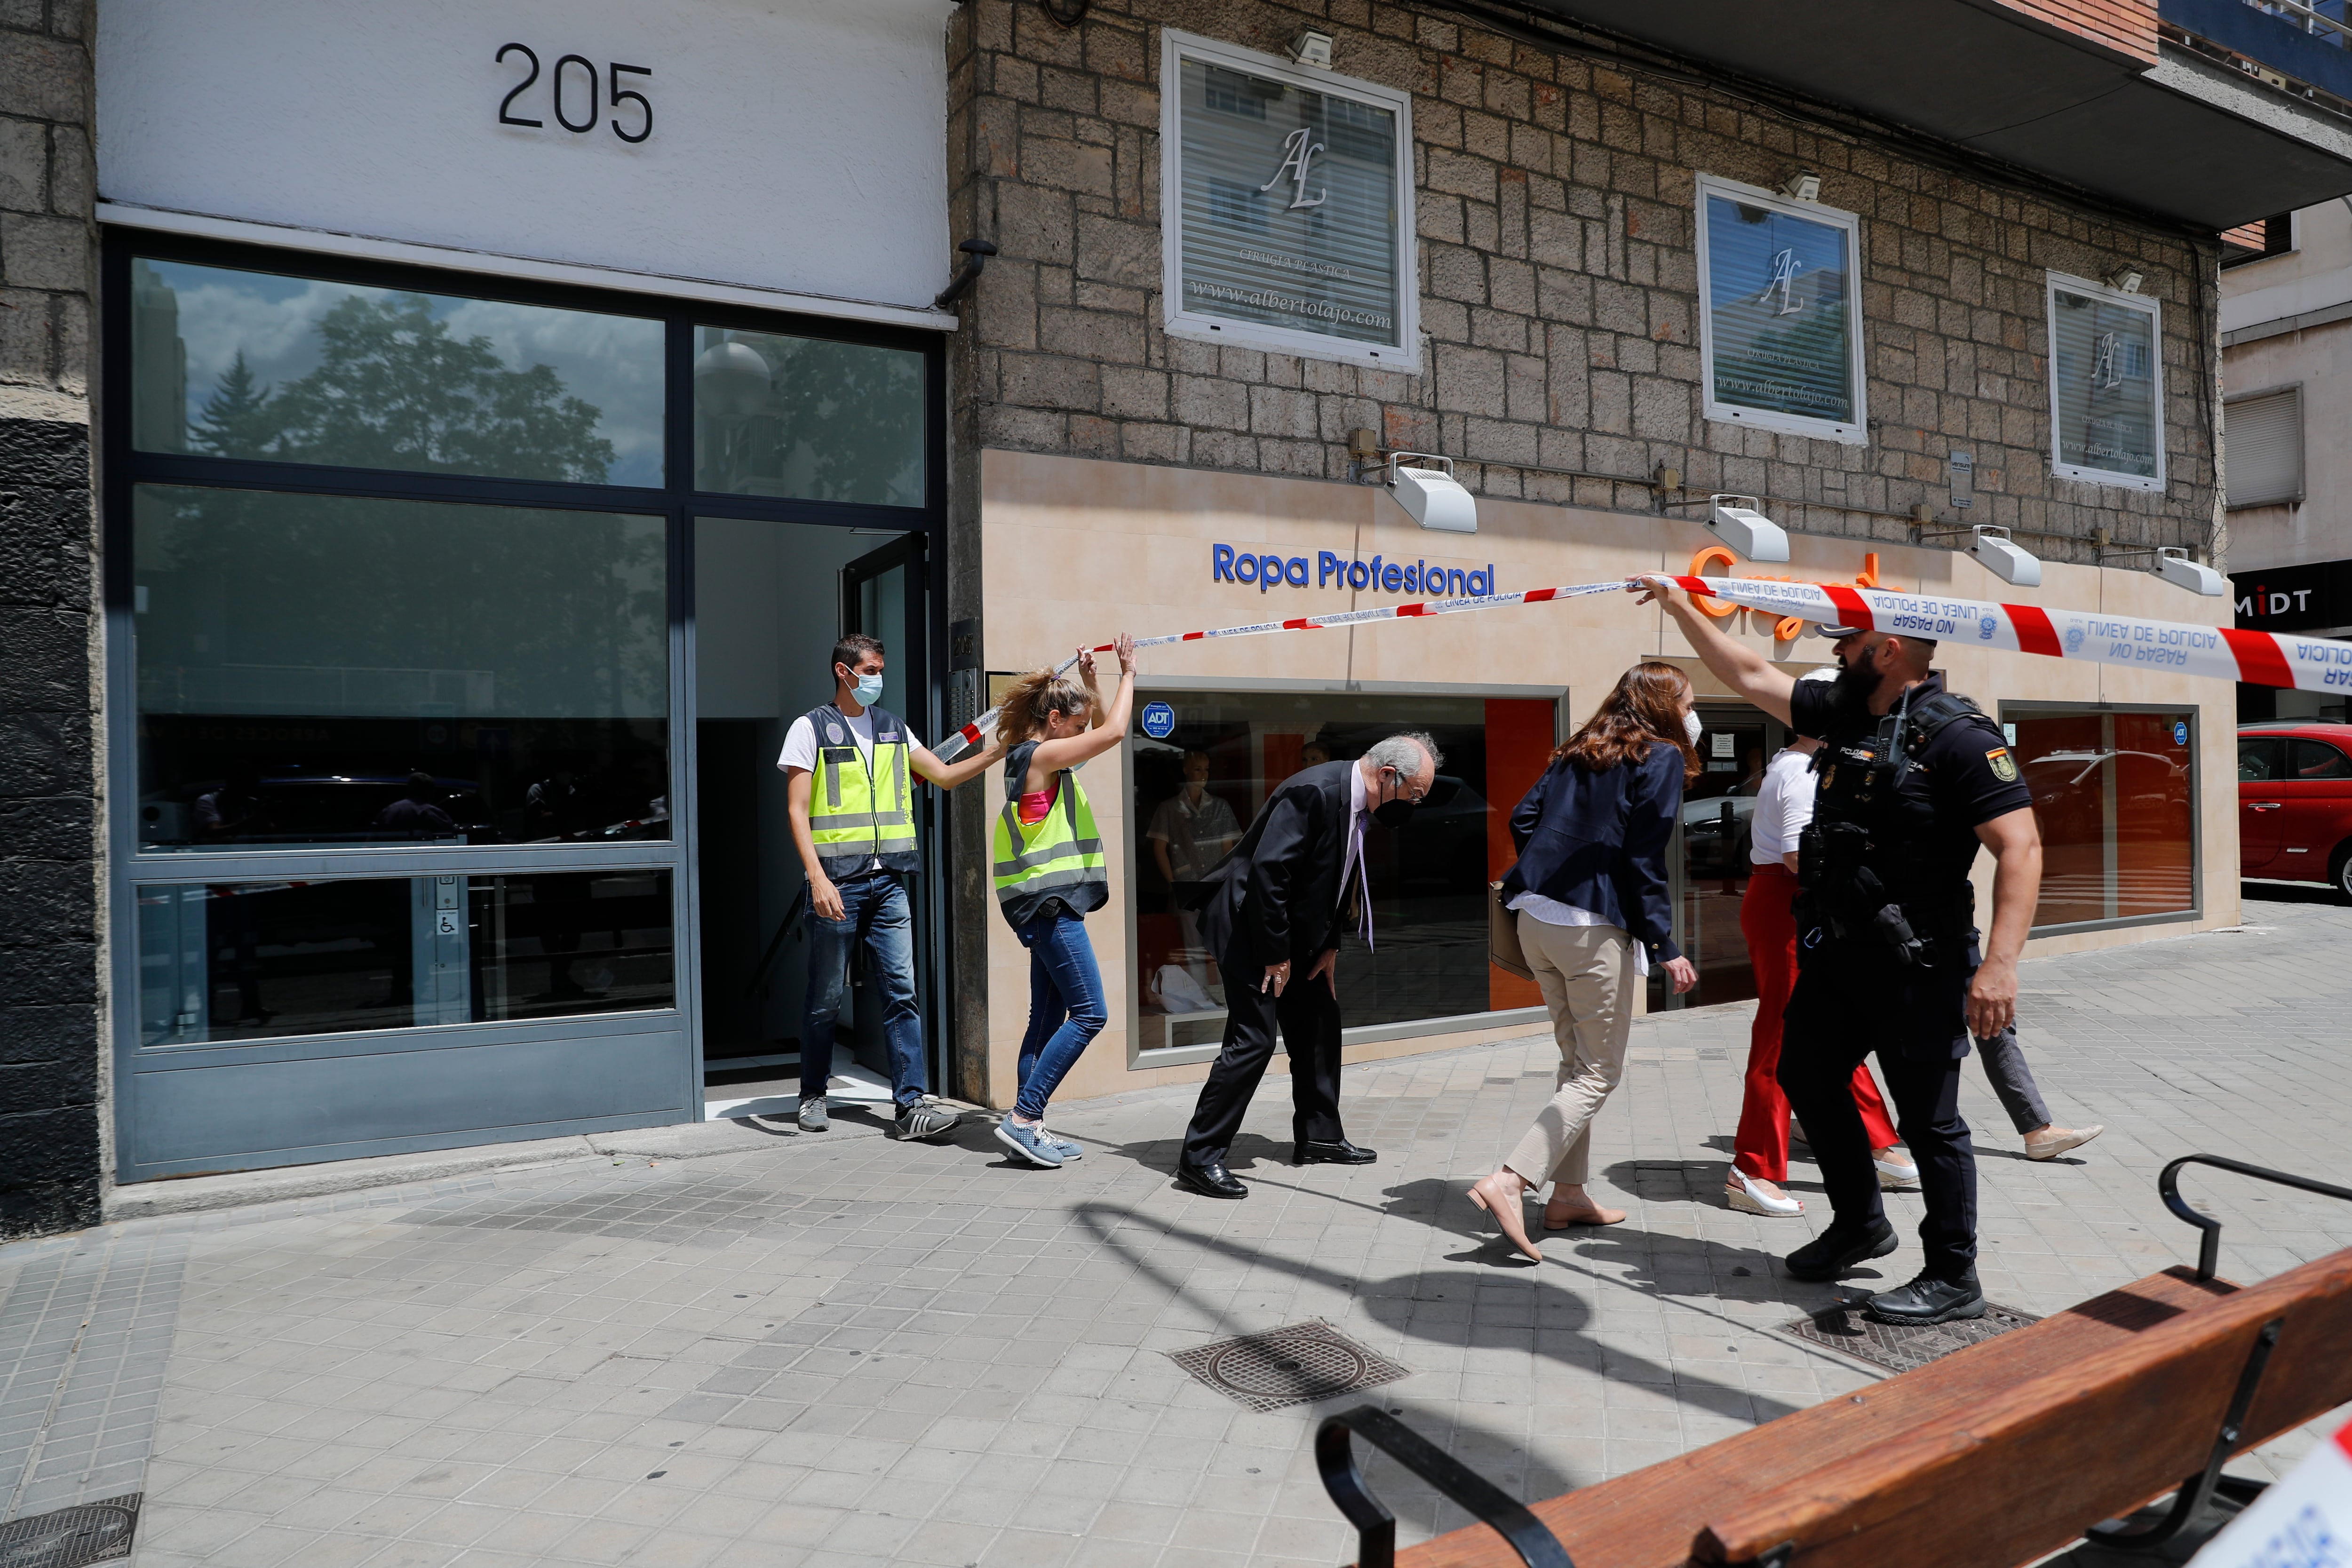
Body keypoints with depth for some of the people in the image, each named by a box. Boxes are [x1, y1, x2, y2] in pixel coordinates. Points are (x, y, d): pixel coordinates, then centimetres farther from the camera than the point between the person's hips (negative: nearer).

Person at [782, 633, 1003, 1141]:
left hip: (889, 879, 4)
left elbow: (944, 775, 19)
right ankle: (813, 1096, 22)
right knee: (825, 999, 6)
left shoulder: (893, 727, 15)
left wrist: (995, 752, 5)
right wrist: (818, 878, -16)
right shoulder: (811, 728, 0)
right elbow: (797, 812, -5)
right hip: (838, 881, -4)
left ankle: (912, 1103, -2)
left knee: (901, 993, -2)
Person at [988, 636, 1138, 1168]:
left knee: (1049, 1017, 10)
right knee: (1088, 1013, -10)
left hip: (1051, 903, 10)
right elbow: (1112, 733, -17)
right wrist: (1128, 673, -5)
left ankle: (1029, 1128, 12)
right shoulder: (1039, 755, -11)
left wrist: (1088, 679, 22)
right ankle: (1022, 1117, -9)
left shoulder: (1043, 757, 17)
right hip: (1048, 901, -10)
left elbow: (1101, 729, 32)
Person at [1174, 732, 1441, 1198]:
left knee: (1320, 1024, 13)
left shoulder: (1363, 806, 4)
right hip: (1250, 923, -10)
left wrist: (1330, 947, 7)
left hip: (1295, 929, 10)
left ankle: (1318, 1136, 28)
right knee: (1253, 1038, -12)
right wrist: (1275, 954, -22)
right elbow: (1267, 869, -28)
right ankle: (1200, 1157, -4)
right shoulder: (1314, 791, -26)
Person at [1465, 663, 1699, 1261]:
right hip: (1594, 926, -7)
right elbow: (1644, 860, -10)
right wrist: (1666, 948, -9)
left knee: (1577, 1060, 18)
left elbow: (1523, 818, 10)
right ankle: (1510, 1181, -12)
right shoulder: (1662, 758, -3)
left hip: (1536, 917, 7)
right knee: (1599, 1073, 1)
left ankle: (1568, 1194, 22)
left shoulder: (1578, 751, 17)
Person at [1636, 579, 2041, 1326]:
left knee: (1928, 1119, 1)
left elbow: (2021, 848, -22)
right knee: (1807, 1077, 19)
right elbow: (1750, 676, 16)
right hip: (1836, 955, 9)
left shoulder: (1958, 736, -16)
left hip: (1915, 966, -9)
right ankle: (1859, 1224, 38)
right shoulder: (1846, 714, 7)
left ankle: (1954, 1280, 18)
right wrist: (1680, 605, 15)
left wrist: (2000, 962, -30)